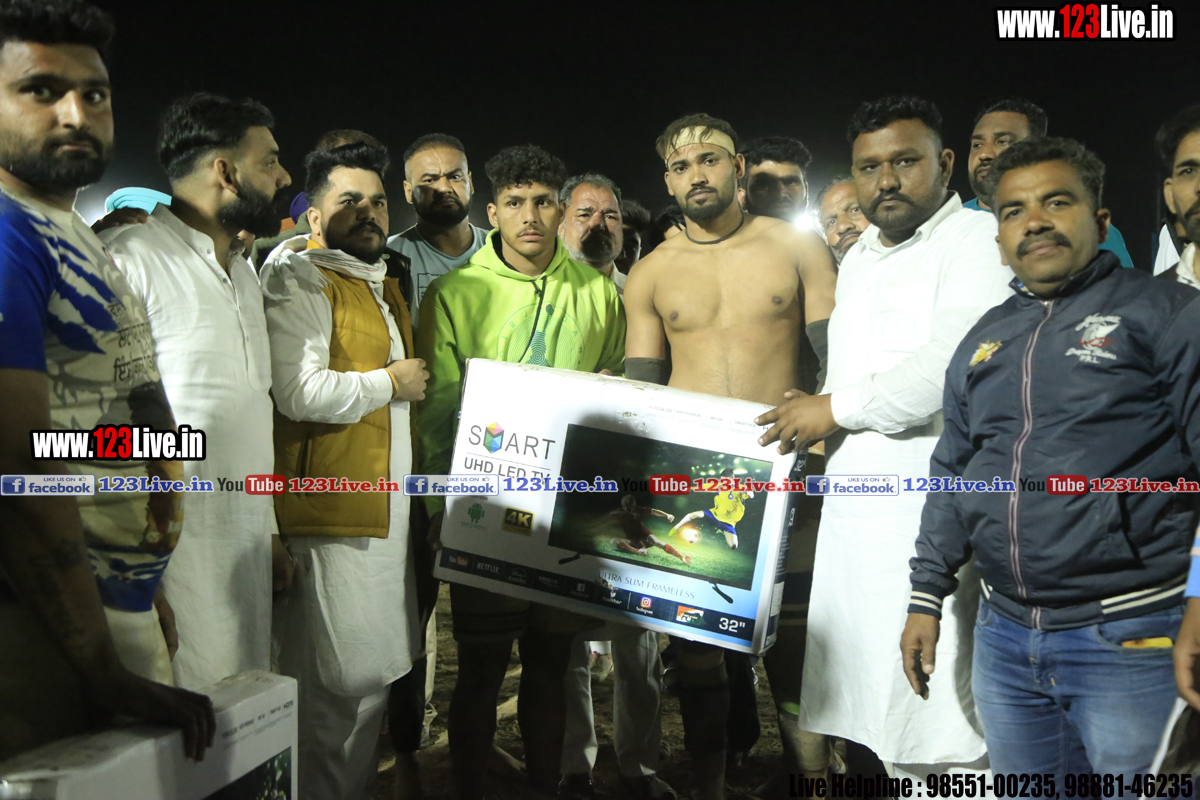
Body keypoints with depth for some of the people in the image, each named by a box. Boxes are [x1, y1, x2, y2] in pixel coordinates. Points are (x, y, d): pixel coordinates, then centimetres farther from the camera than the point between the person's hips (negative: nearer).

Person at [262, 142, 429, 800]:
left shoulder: (385, 283, 20)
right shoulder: (300, 281, -8)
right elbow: (301, 392, -23)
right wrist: (392, 382, -11)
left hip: (391, 510, 9)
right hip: (335, 516, -8)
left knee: (391, 667, 15)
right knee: (346, 684, -2)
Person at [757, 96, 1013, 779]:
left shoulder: (978, 240, -5)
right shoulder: (858, 259, 21)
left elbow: (956, 363, -20)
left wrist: (837, 408, -10)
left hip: (934, 511, -8)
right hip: (851, 510, 8)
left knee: (942, 731, -5)